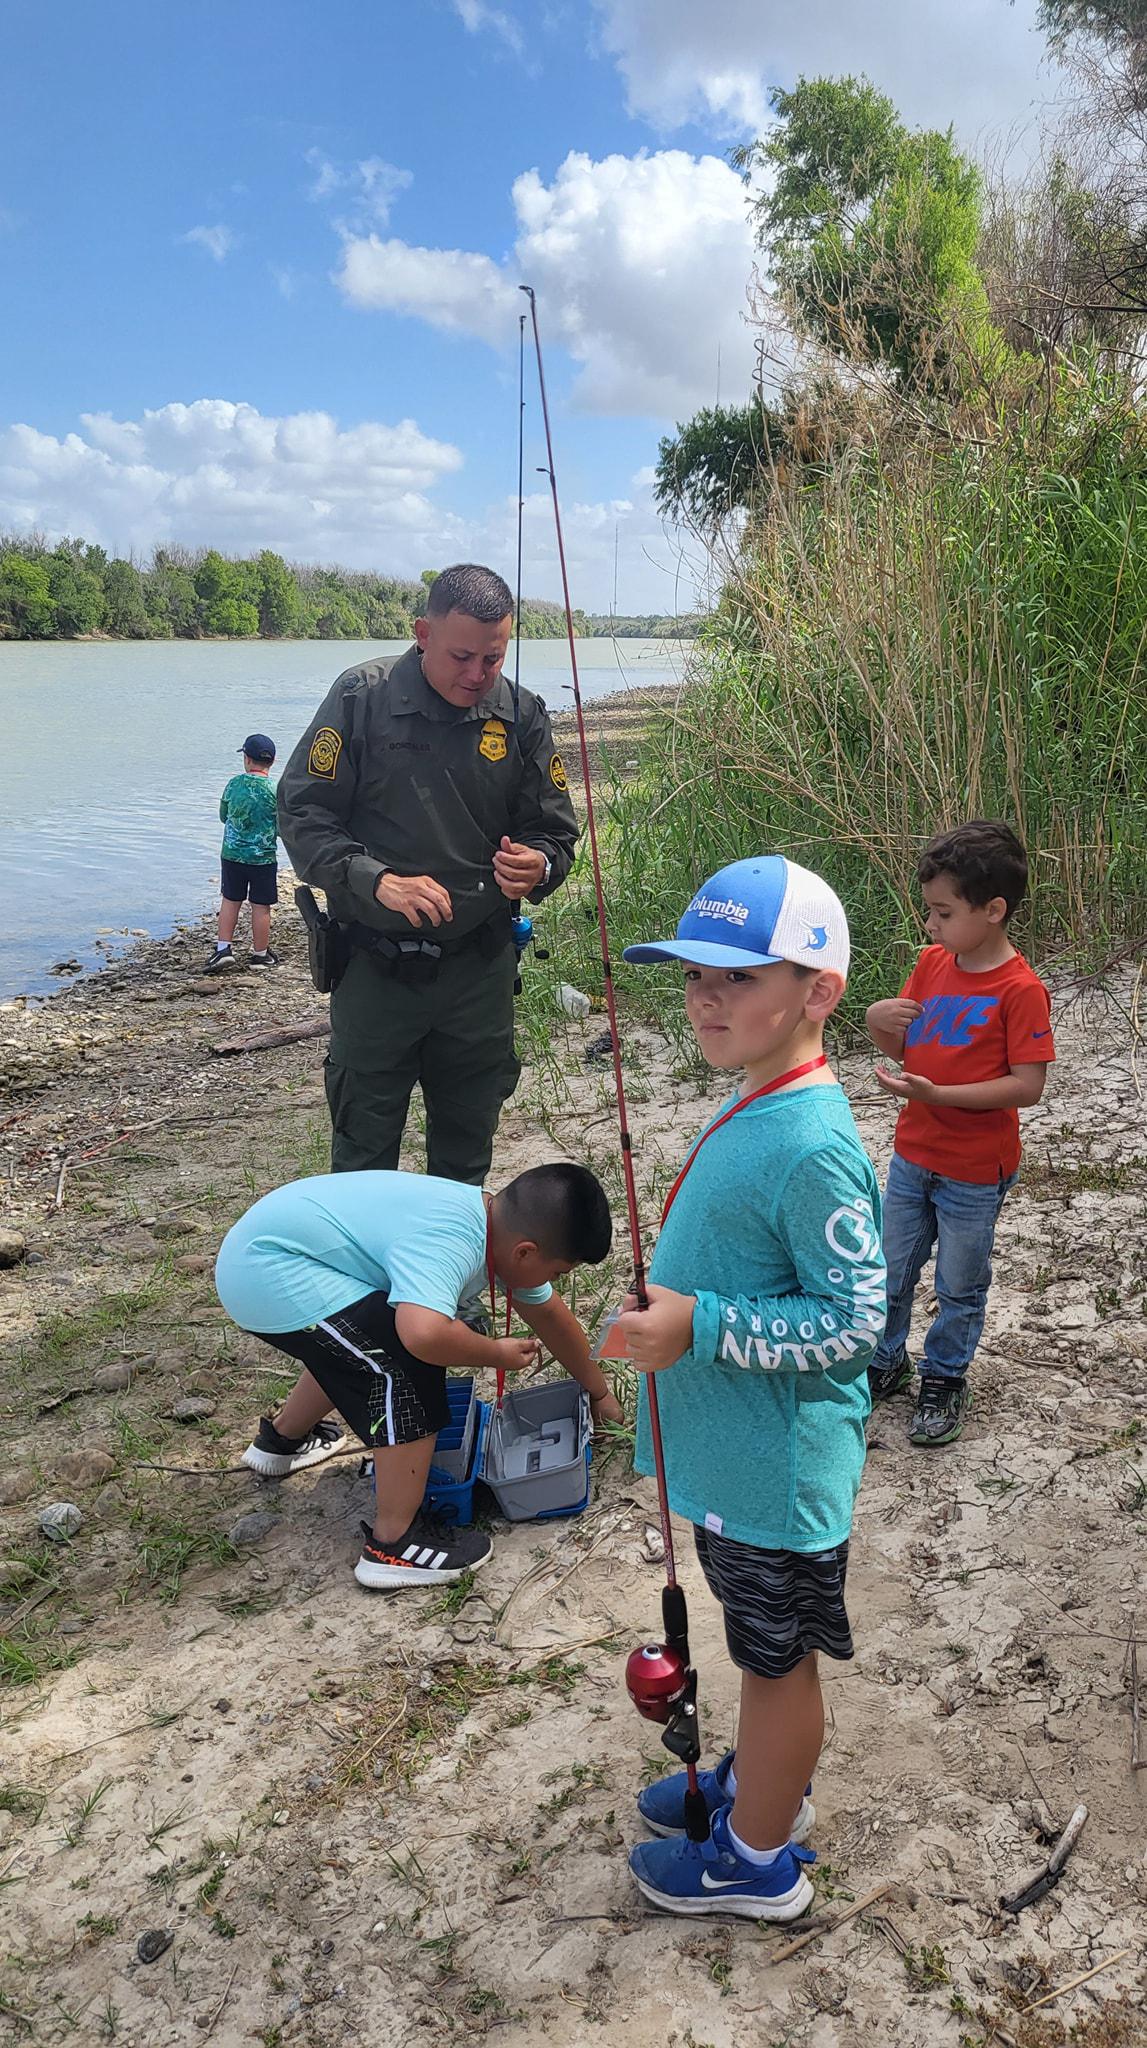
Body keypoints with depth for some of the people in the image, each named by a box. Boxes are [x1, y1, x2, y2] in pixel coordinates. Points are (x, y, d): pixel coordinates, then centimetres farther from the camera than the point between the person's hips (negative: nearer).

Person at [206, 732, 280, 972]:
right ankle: (260, 954, 17)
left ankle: (223, 948, 12)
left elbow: (223, 817, 9)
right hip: (262, 857, -3)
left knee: (230, 901, 16)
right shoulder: (274, 791, -14)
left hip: (232, 853, 3)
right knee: (261, 906, 7)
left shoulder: (233, 784, -5)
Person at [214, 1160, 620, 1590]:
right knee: (408, 1367, -15)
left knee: (357, 1347, 30)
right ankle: (393, 1546, -3)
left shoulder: (505, 1229, 2)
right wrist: (499, 1354, -24)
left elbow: (548, 1313, 18)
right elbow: (425, 1334, -46)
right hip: (269, 1271, -10)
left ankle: (281, 1440, 53)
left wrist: (598, 1390, 30)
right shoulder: (449, 1243, -28)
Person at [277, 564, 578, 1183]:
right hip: (375, 963, -3)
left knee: (467, 1149, 18)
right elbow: (302, 816, -8)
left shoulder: (521, 715, 0)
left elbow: (555, 832, 7)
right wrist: (377, 881, -23)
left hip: (481, 968, 3)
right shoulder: (362, 697, -9)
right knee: (363, 1151, 8)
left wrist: (537, 867, -17)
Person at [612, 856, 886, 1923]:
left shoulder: (811, 1148, -29)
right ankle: (763, 1780, 51)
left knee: (778, 1655, 14)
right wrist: (677, 1306, 14)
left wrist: (701, 1326, -28)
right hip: (736, 1458, 9)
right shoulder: (757, 1108, 1)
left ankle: (758, 1858, 35)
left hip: (777, 1473, -9)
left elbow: (854, 1318, -26)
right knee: (766, 1644, 28)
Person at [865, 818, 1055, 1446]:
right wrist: (879, 1021, -16)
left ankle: (944, 1379, 37)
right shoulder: (931, 963, -1)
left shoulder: (1020, 989, -21)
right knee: (888, 1273, 19)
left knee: (960, 1287, 15)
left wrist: (936, 1093, -29)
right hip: (912, 1155, 6)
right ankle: (886, 1363, 42)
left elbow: (1027, 1086, -22)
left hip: (975, 1171, -6)